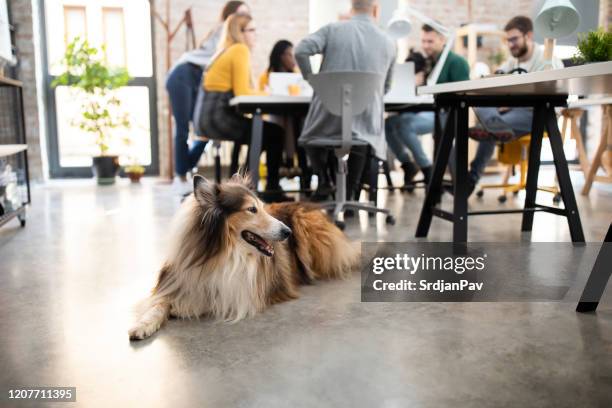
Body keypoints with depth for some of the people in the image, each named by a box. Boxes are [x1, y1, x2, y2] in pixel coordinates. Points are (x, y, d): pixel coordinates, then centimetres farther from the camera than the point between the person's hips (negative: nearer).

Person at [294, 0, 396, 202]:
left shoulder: (333, 29, 1)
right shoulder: (388, 43, 9)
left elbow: (301, 50, -12)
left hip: (327, 119, 1)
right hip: (365, 121, 0)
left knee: (311, 135, 29)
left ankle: (324, 180, 12)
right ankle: (350, 192, 15)